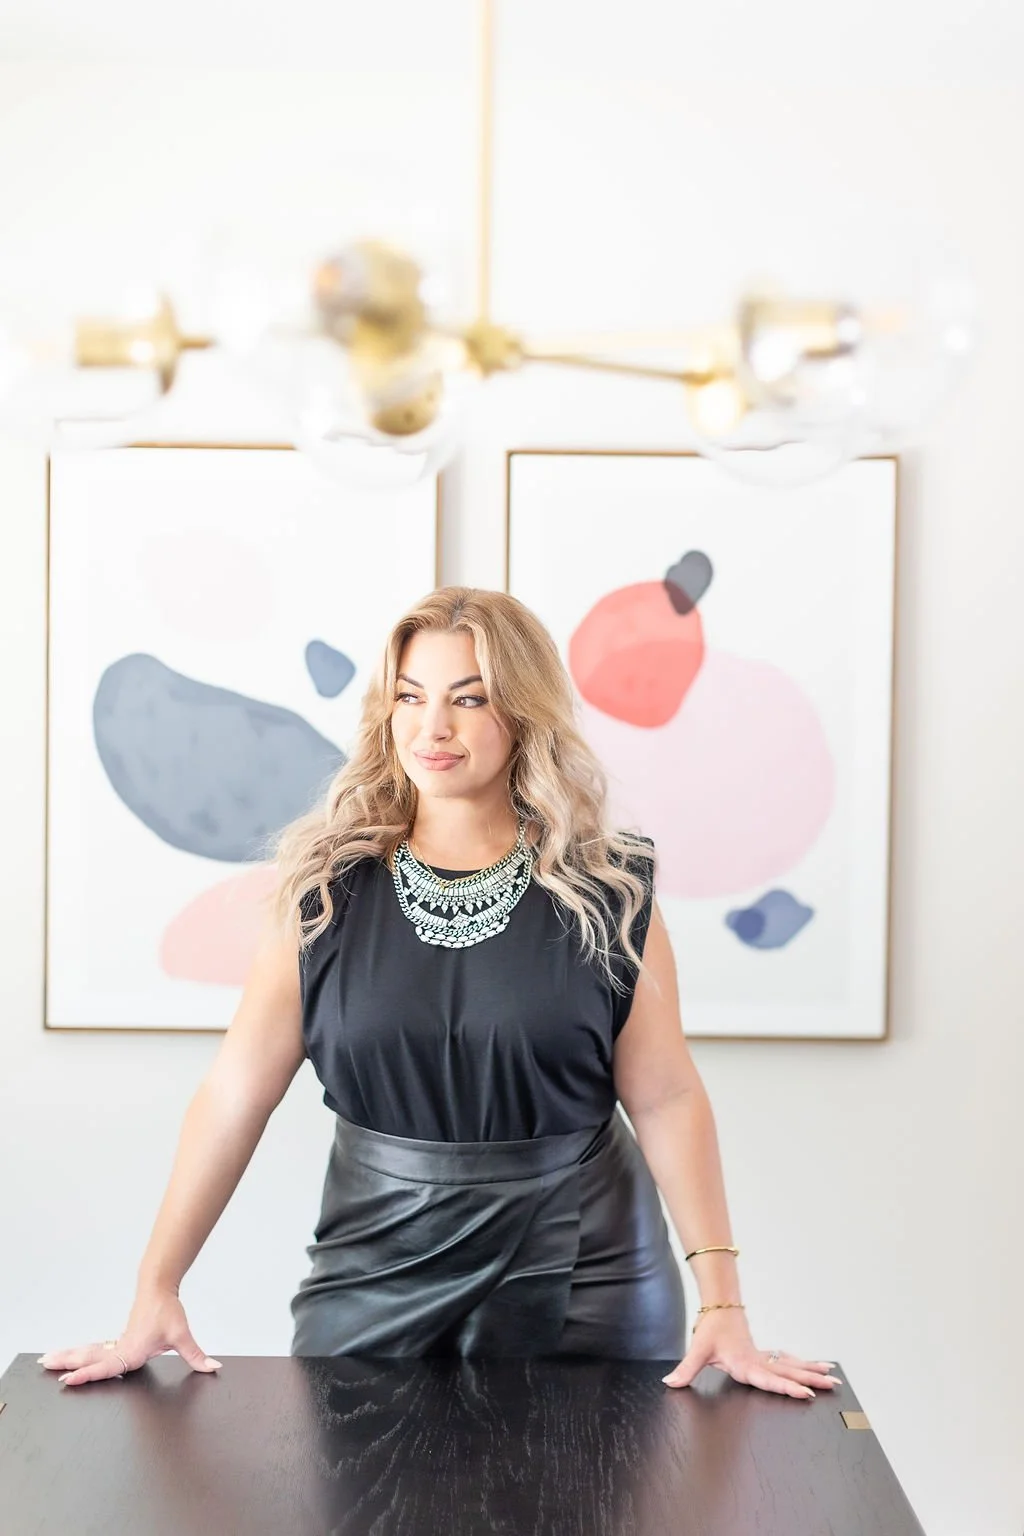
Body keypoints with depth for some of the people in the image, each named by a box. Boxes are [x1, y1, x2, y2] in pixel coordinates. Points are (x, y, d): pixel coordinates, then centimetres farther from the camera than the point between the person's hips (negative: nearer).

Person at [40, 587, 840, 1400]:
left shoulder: (609, 891, -5)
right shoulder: (326, 887, -2)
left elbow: (665, 1098, -5)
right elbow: (237, 1093, -4)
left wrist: (722, 1300, -10)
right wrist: (155, 1290, -6)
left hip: (577, 1283, -1)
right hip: (375, 1281, 1)